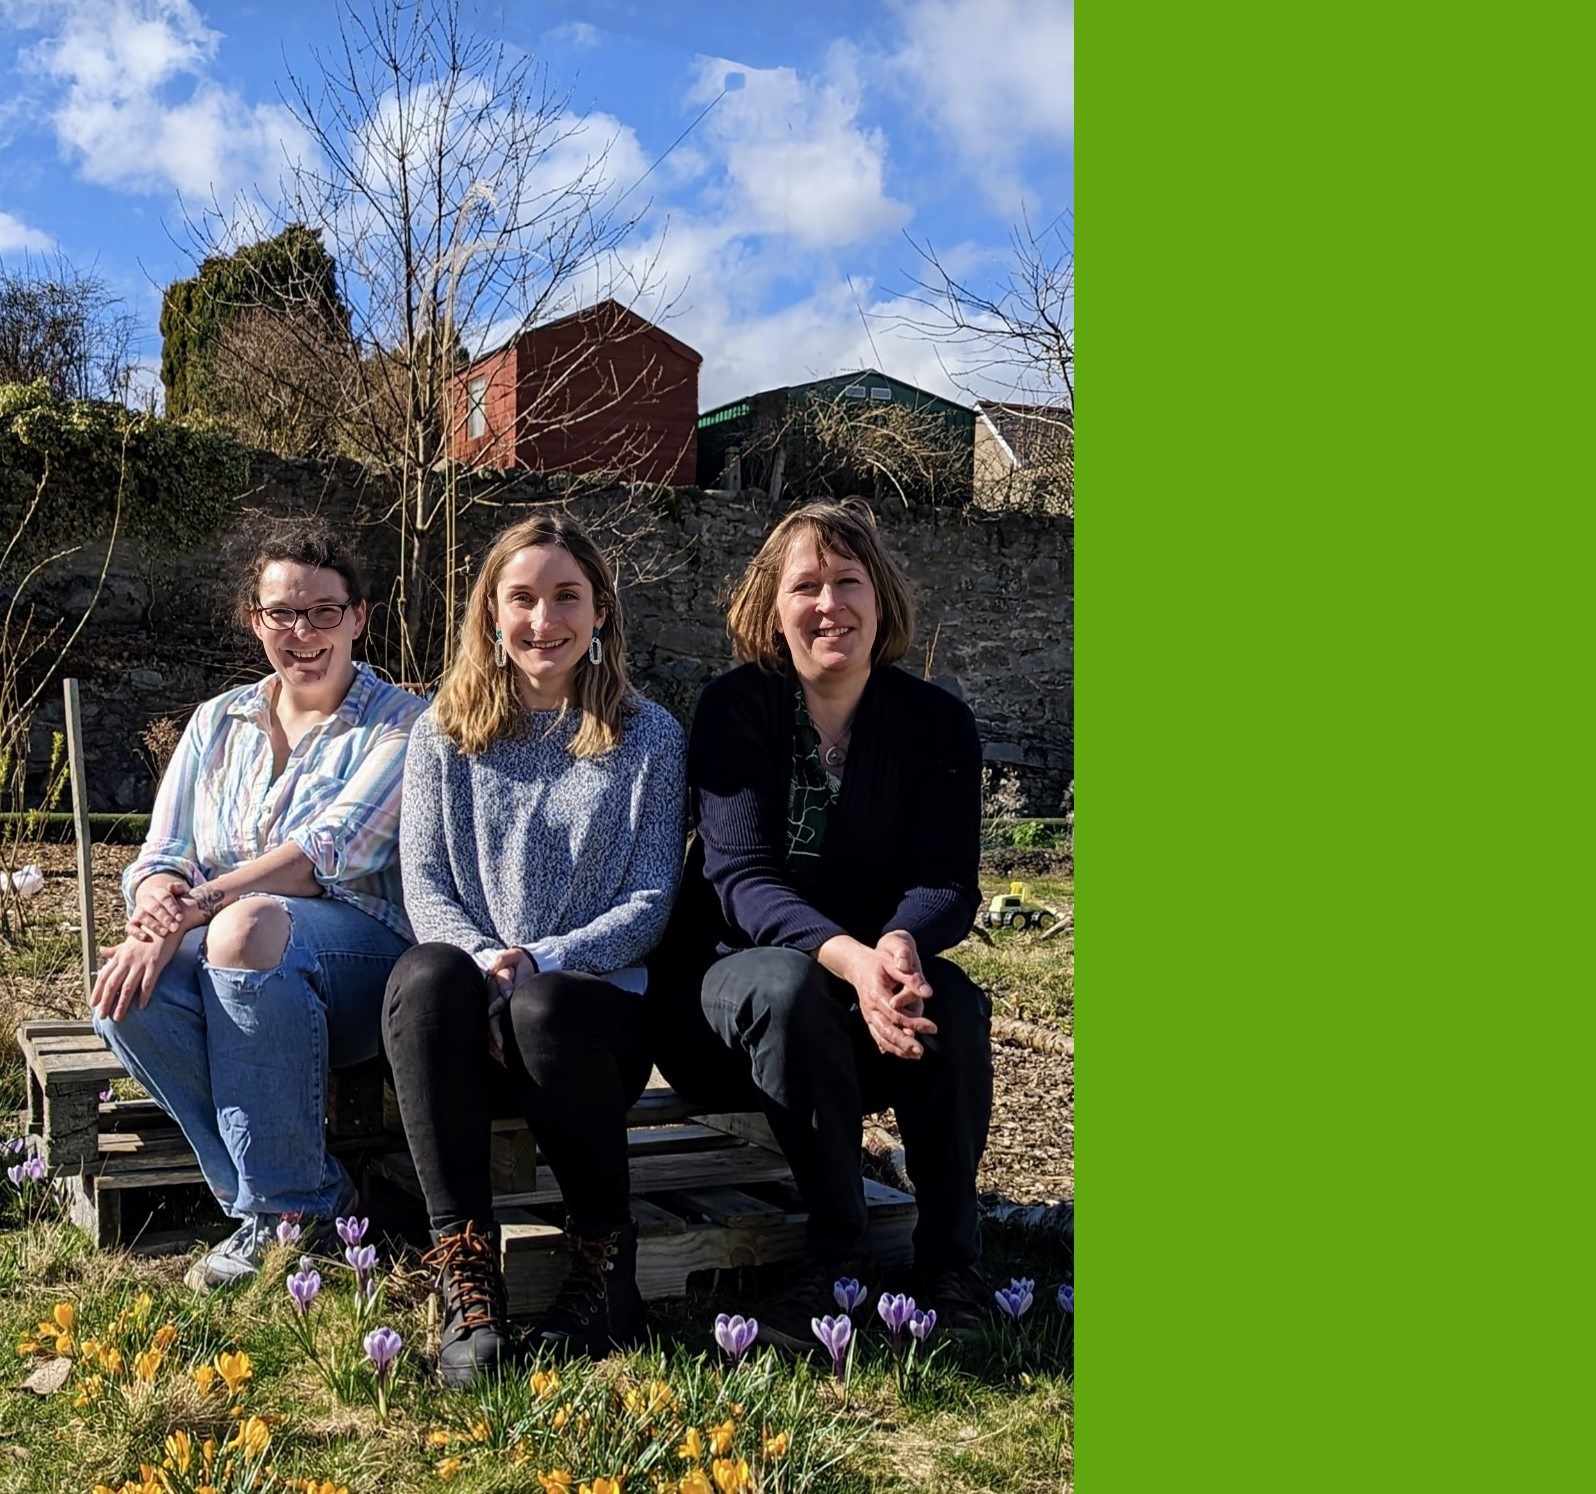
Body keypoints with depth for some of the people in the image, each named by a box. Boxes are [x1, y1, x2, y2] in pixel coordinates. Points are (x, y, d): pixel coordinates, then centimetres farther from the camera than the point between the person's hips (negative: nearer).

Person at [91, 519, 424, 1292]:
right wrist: (159, 914, -16)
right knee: (125, 993, -29)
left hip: (360, 951, -4)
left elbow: (331, 851, -13)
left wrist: (202, 905, -25)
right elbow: (159, 858, 9)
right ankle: (315, 1193, -19)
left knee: (247, 930, -37)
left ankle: (288, 1205, -22)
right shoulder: (217, 722, 17)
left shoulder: (399, 722, 2)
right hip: (226, 955, 4)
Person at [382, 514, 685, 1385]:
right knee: (424, 977, -34)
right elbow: (423, 883, 4)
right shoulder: (446, 733, 12)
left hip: (598, 1002, -1)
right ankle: (467, 1281, -31)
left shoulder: (647, 738, 7)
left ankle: (605, 1264, -15)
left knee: (545, 1007, -37)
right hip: (474, 1015, 2)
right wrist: (483, 959, -17)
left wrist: (541, 962, -16)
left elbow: (651, 900, 0)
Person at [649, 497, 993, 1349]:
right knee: (787, 982, -35)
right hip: (732, 982, -2)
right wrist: (847, 957, -38)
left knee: (951, 997, -30)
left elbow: (947, 882, -9)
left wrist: (900, 944, -35)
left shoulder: (935, 722, -1)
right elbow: (741, 878, -18)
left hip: (881, 987, 2)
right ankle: (836, 1252, -24)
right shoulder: (736, 710, -7)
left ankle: (950, 1261, -15)